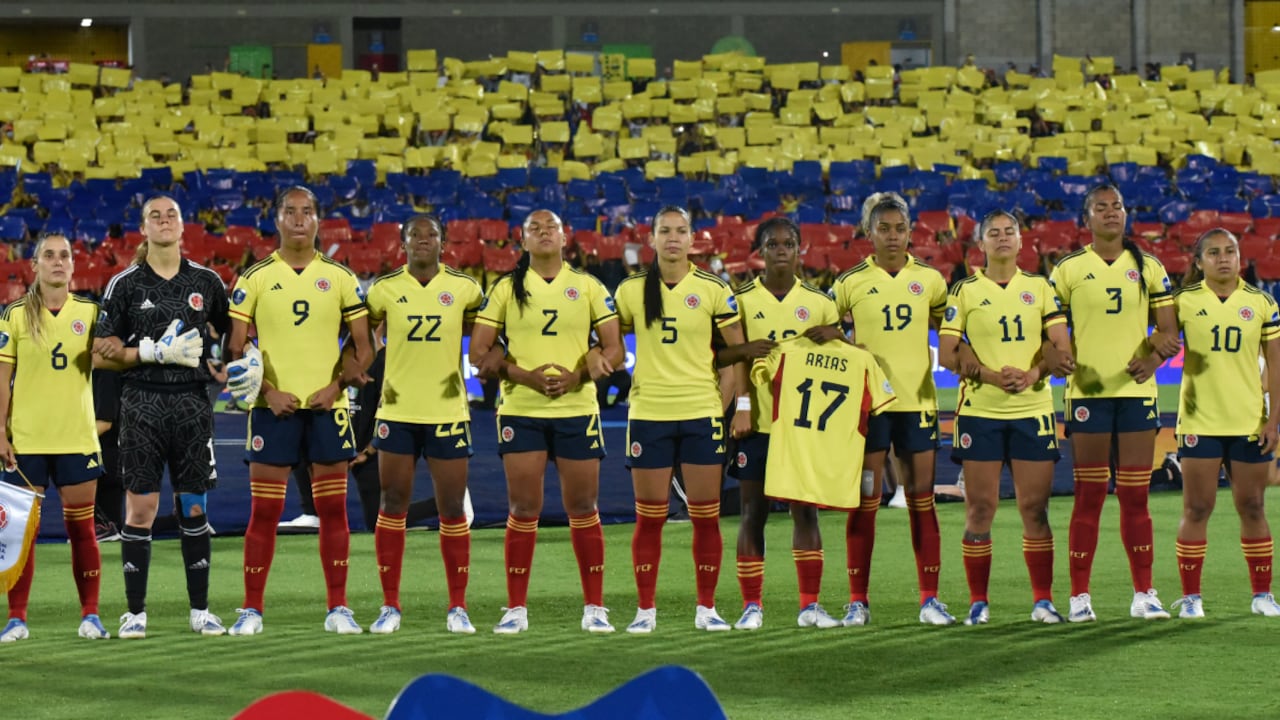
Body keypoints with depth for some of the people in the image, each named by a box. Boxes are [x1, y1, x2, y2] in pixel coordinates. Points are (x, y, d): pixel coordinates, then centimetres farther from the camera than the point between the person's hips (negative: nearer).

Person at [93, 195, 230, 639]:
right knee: (140, 508, -2)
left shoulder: (206, 281, 7)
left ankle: (199, 610, 13)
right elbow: (101, 354, -2)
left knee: (194, 508, 5)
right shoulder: (125, 284, 1)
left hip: (192, 402, 2)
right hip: (143, 402, -2)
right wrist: (156, 352, -13)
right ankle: (135, 612, 6)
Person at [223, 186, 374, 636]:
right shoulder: (255, 279, 3)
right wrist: (267, 392, -11)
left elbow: (363, 348, 7)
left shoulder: (340, 277, 6)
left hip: (327, 406, 1)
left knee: (333, 509, 3)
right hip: (274, 407, -1)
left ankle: (338, 609, 9)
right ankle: (251, 610, 5)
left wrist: (339, 384, -9)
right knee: (263, 511, -1)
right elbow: (236, 349, 1)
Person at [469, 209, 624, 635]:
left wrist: (577, 376, -13)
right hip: (521, 411, 0)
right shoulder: (506, 289, 5)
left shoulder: (588, 287, 7)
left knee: (583, 508, 2)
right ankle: (516, 608, 6)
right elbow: (478, 352, 0)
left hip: (577, 409, 0)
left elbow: (615, 350, 4)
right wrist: (527, 376, -14)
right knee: (523, 510, -1)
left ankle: (594, 607, 10)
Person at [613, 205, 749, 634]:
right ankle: (646, 609, 10)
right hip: (648, 415, 0)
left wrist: (743, 404, -1)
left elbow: (738, 349, 4)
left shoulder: (713, 290, 0)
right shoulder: (631, 291, 3)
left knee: (706, 516, 2)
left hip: (702, 413, 0)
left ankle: (706, 608, 11)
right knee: (649, 518, 3)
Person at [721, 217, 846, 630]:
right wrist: (745, 350, -19)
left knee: (805, 513, 3)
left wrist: (835, 336, -9)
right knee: (754, 514, 2)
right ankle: (751, 605, 8)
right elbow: (720, 354, 1)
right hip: (756, 422, -2)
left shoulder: (818, 302, 8)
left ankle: (810, 605, 9)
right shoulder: (742, 299, 2)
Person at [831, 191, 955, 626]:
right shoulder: (851, 283, 0)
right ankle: (858, 601, 6)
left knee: (922, 499, 3)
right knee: (864, 502, 0)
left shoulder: (929, 280, 6)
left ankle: (930, 599, 8)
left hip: (917, 399, 2)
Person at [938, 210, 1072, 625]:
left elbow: (1062, 347, 4)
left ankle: (1042, 600, 7)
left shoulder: (1040, 288, 10)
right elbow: (947, 354, -1)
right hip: (980, 409, -1)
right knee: (980, 507, -2)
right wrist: (993, 375, -15)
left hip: (1033, 409, 1)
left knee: (1035, 506, 0)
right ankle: (978, 602, 4)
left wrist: (1034, 373, -15)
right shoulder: (965, 291, 5)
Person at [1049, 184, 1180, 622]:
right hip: (1087, 391, -2)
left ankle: (1144, 594, 11)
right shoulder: (1067, 270, 4)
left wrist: (1155, 355, -14)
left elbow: (1168, 329, 7)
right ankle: (1079, 595, 3)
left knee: (1135, 496, 4)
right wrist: (1055, 358, -18)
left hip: (1137, 389, 2)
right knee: (1089, 496, -2)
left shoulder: (1148, 268, 9)